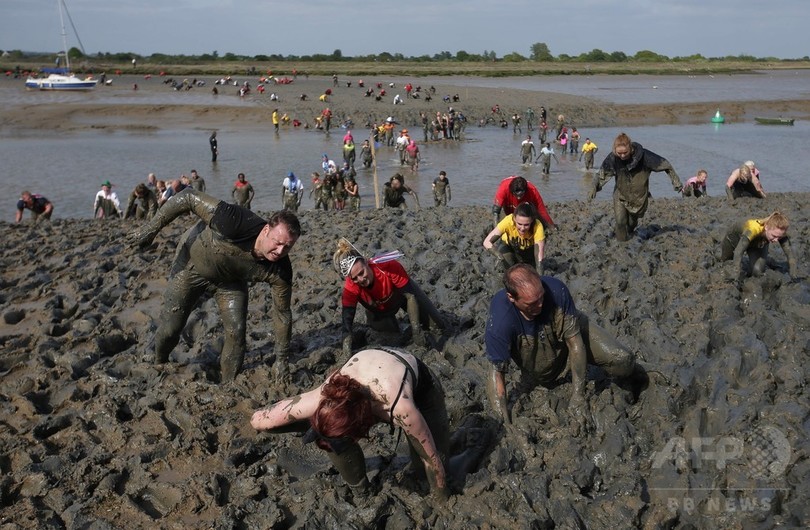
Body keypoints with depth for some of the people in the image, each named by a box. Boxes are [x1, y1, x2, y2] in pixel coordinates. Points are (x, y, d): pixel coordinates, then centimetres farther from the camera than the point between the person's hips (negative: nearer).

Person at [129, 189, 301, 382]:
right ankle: (159, 366, 36)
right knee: (169, 329, 3)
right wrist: (151, 229, -29)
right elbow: (188, 198, -34)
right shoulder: (236, 223, -44)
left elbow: (282, 313, -15)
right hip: (192, 263, -2)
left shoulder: (280, 271, -30)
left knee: (236, 331, -11)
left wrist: (282, 358, -8)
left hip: (230, 279, 2)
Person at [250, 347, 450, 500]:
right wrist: (317, 424, -25)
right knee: (332, 435, -21)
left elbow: (431, 458, -28)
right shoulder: (326, 397, -37)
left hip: (420, 386, -2)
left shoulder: (400, 408, -47)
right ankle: (360, 491, 5)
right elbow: (257, 419, -27)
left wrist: (442, 498, -14)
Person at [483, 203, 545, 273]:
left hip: (529, 249, 1)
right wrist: (499, 255, -57)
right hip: (509, 245, -1)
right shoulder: (508, 221, -39)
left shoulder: (537, 227, -39)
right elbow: (487, 242, -41)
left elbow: (539, 256, -40)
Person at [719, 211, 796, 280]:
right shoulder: (753, 229, -50)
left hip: (758, 244, 2)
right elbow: (738, 252, -55)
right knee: (724, 259, 21)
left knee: (758, 271, -17)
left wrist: (793, 277, -37)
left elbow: (790, 255, -32)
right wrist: (734, 278, -60)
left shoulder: (779, 232, -37)